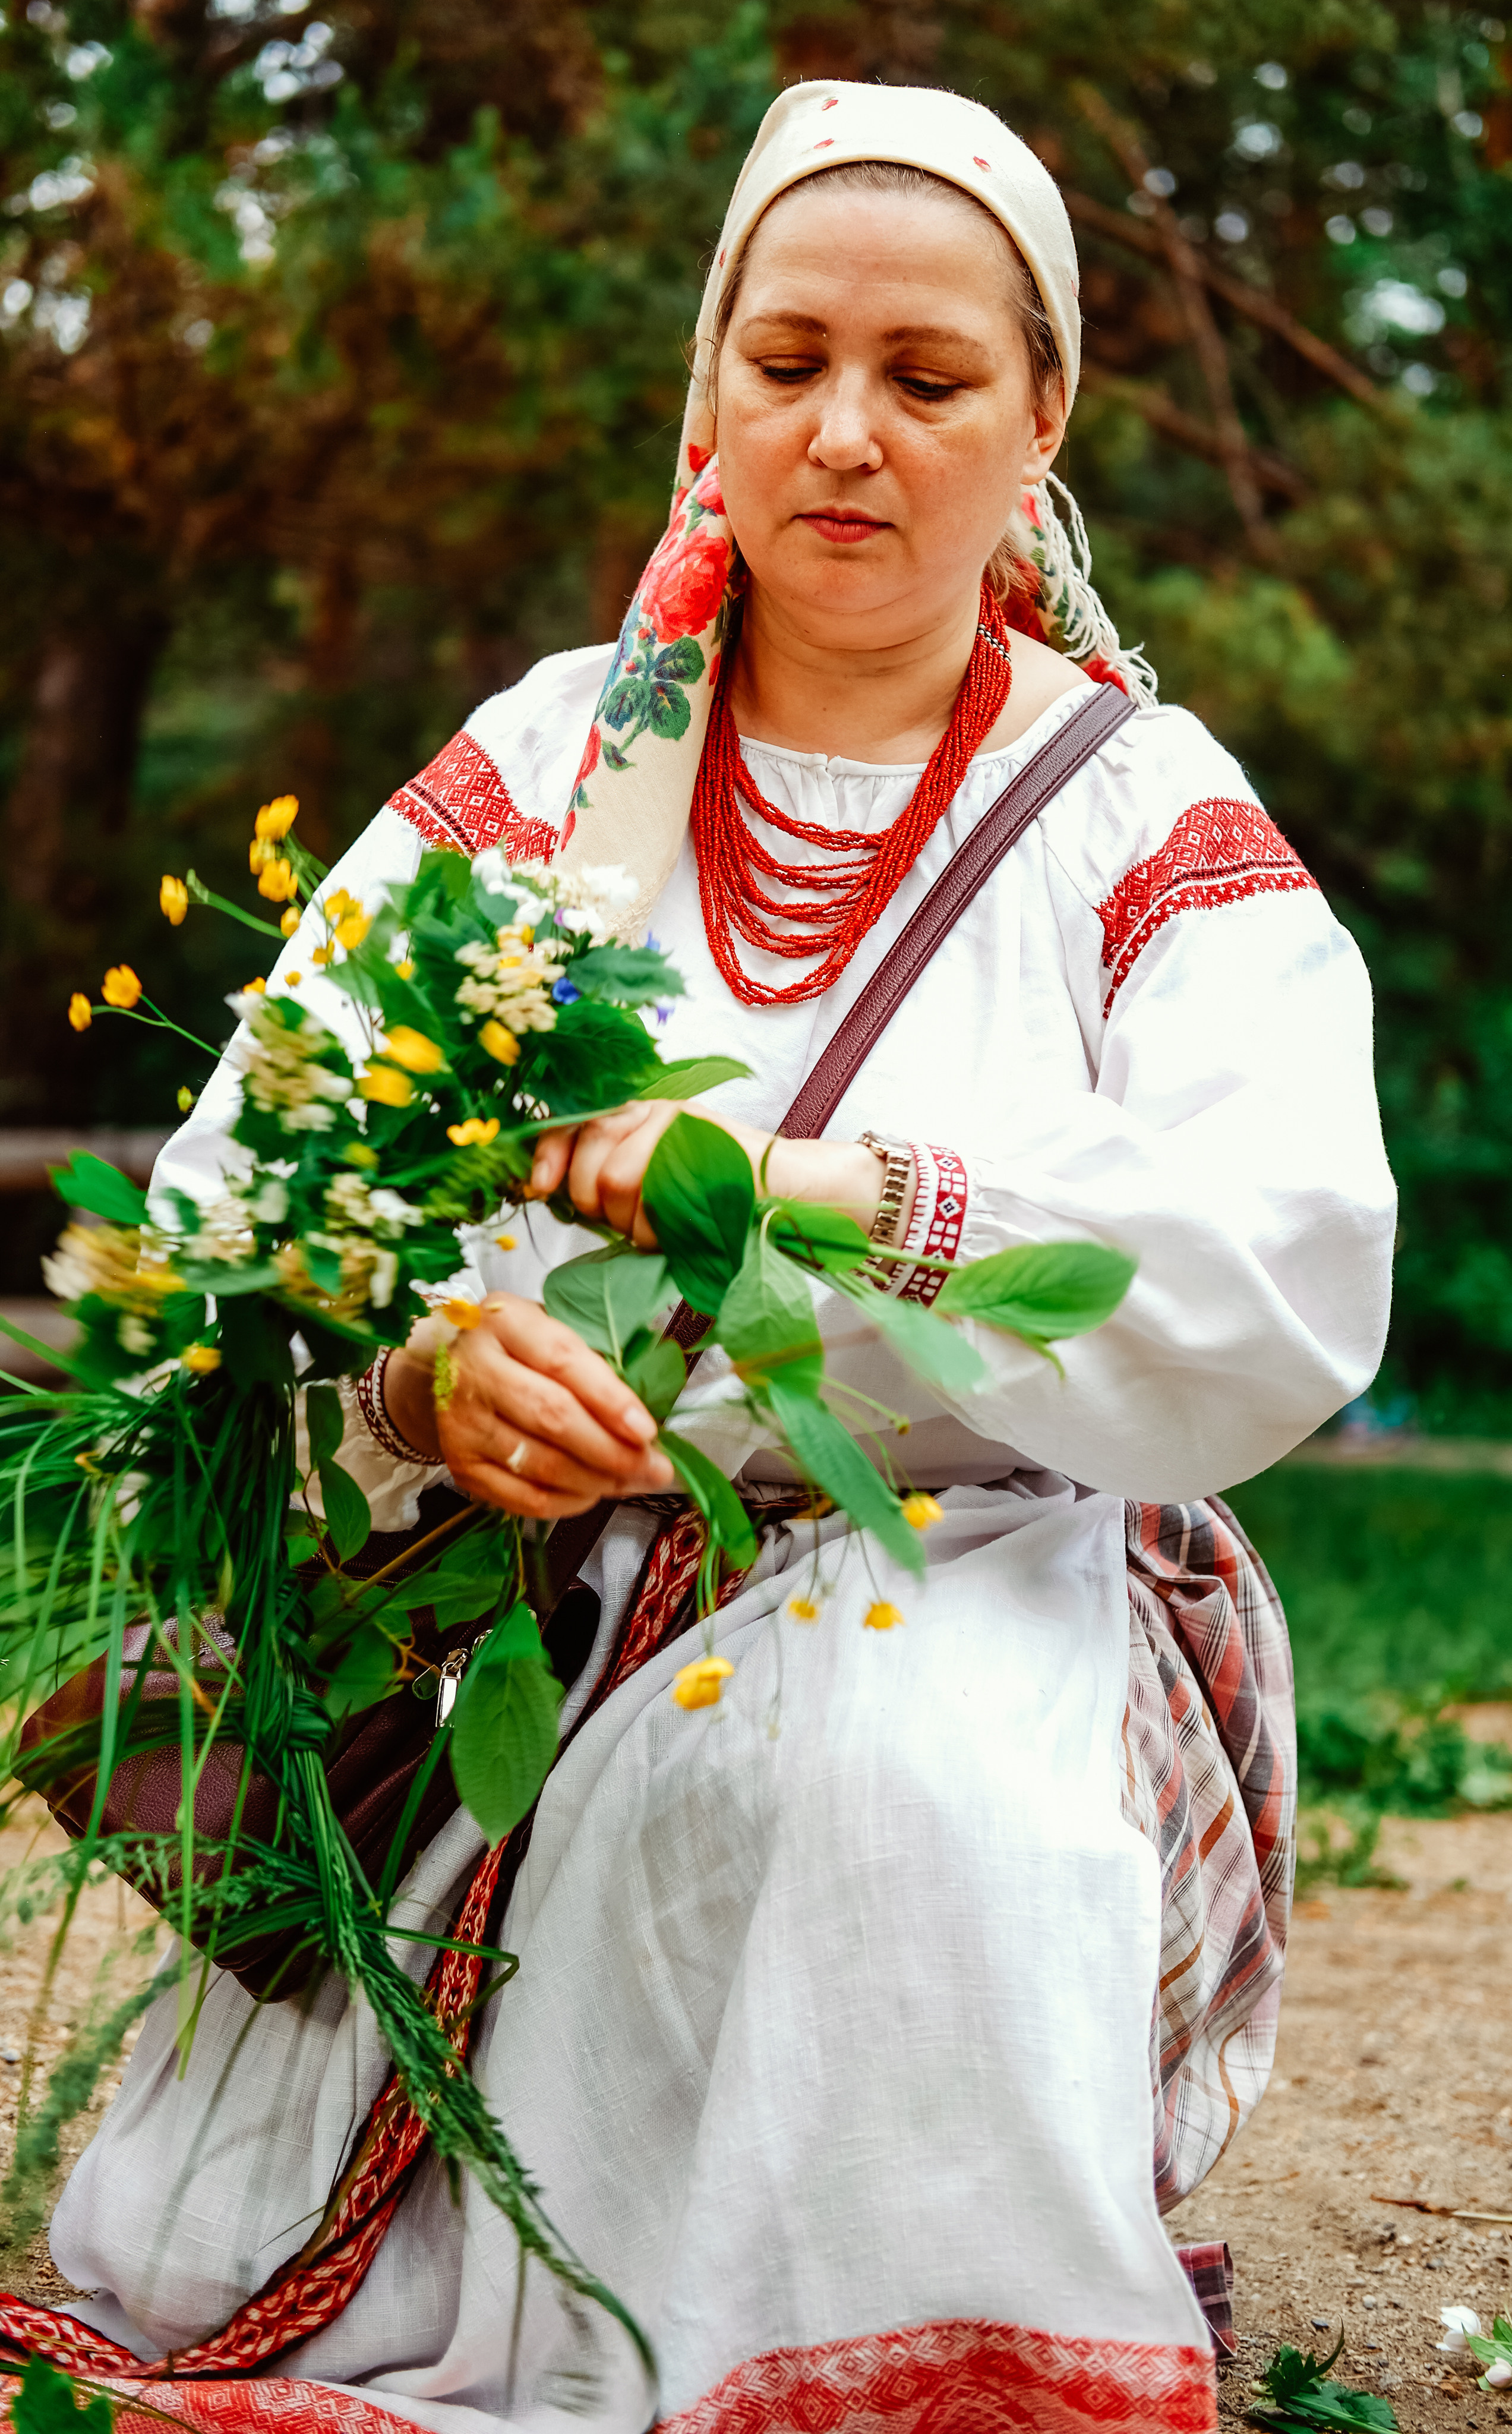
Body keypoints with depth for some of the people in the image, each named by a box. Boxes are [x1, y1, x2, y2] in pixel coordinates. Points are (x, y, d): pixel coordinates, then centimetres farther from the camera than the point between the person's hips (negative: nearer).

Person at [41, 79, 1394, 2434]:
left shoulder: (1145, 821, 4)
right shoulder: (547, 760, 10)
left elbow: (1285, 1287, -14)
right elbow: (238, 1183, -2)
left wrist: (777, 1178, -24)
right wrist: (420, 1359, -25)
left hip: (972, 1578, -1)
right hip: (527, 1592, 2)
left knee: (887, 1762, -37)